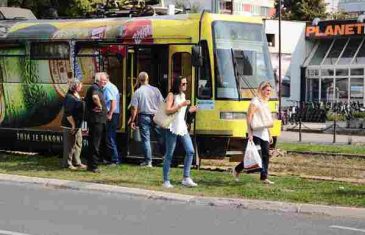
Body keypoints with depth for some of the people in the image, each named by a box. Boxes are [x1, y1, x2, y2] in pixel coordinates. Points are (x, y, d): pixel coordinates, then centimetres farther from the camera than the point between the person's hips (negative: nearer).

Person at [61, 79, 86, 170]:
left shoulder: (77, 96, 12)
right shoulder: (69, 98, -19)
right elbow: (68, 114, -24)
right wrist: (73, 125, -21)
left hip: (77, 125, 10)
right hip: (70, 126, -10)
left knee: (78, 144, 16)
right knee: (70, 145, -1)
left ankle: (77, 162, 25)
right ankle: (67, 163, 8)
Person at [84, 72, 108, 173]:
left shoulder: (98, 89, 19)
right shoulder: (94, 88, -14)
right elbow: (95, 97, -39)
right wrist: (99, 106, -21)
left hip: (99, 120, 10)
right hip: (96, 120, -10)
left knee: (94, 144, 15)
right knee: (95, 144, -7)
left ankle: (91, 164, 21)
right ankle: (92, 166, -4)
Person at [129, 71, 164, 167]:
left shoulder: (137, 92, -6)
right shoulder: (155, 90, -1)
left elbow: (134, 108, -7)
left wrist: (132, 120, 1)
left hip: (144, 117, -2)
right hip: (156, 116, 2)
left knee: (146, 139, 3)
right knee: (161, 137, 12)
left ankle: (148, 161, 2)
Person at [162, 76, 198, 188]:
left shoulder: (183, 95, 17)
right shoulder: (171, 95, -6)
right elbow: (168, 110, -17)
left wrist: (189, 110, 11)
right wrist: (181, 105, -20)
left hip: (182, 127, 7)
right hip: (173, 127, -7)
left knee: (190, 151, -3)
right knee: (169, 154, -1)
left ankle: (186, 178, 3)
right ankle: (166, 180, 5)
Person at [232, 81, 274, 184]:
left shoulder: (265, 102, 17)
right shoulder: (255, 101, -9)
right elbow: (249, 117, -15)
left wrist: (269, 135, 21)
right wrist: (250, 133, -23)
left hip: (264, 134, 8)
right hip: (256, 134, -8)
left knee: (265, 155, 1)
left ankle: (264, 177, 3)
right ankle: (237, 170, 8)